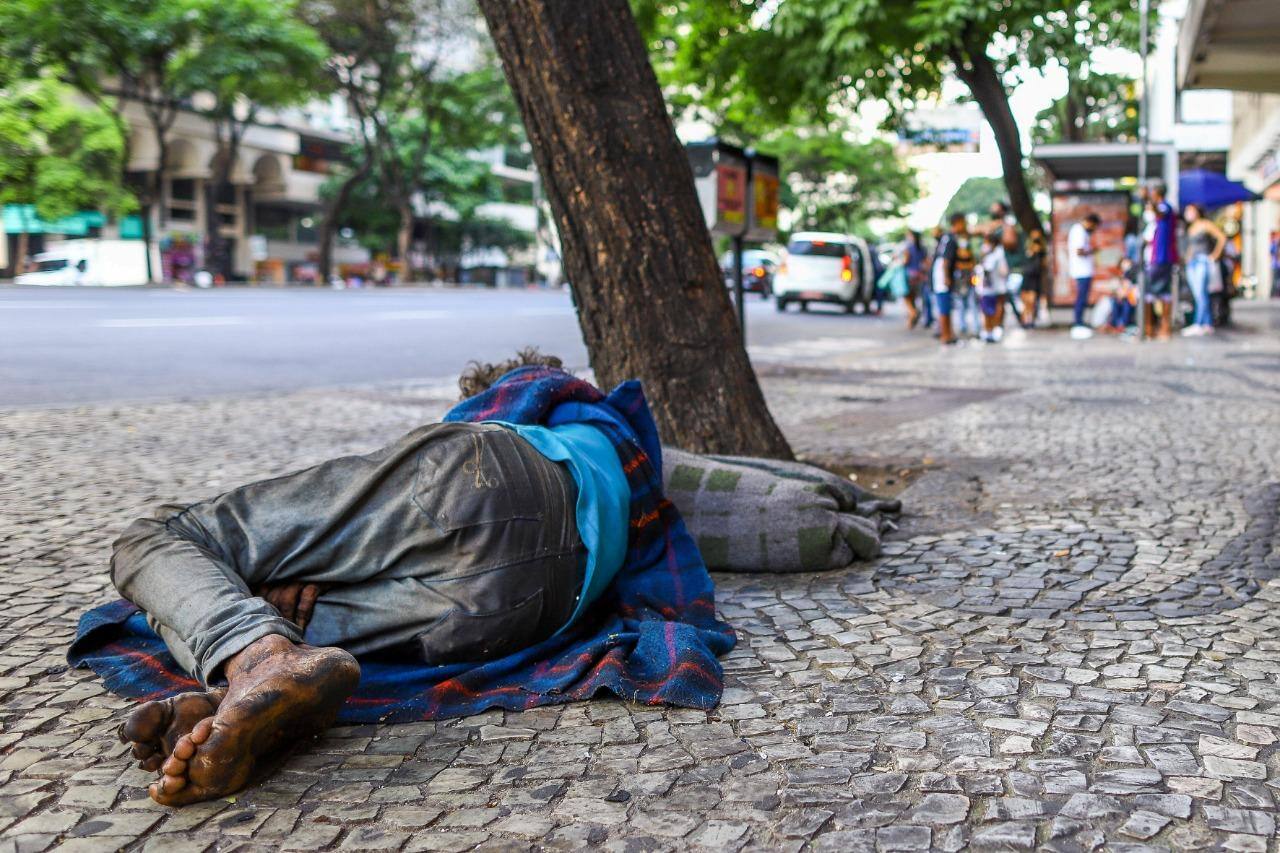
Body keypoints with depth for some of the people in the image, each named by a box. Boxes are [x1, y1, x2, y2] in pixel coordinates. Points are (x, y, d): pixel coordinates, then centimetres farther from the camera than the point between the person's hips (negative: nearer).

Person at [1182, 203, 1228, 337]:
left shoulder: (1206, 224, -2)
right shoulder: (1190, 228, 19)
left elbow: (1222, 238, -5)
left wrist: (1215, 255, -7)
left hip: (1204, 262, -8)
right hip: (1192, 263, 8)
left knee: (1202, 293, -16)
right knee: (1198, 295, 3)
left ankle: (1198, 325, -24)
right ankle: (1208, 324, 4)